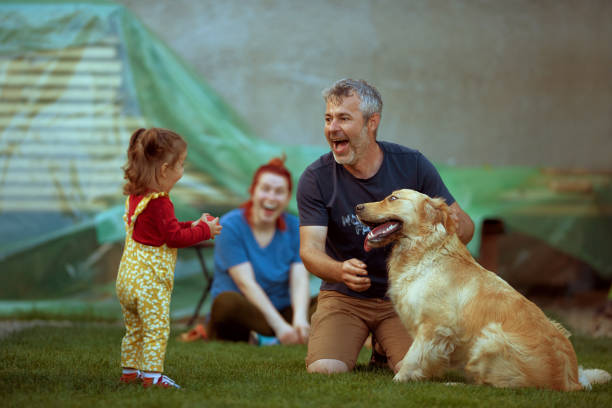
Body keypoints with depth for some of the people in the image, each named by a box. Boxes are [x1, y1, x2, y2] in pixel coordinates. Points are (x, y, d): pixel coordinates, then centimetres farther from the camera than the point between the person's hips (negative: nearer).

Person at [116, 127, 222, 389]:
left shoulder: (136, 197, 11)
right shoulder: (159, 204, -19)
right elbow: (175, 237, -16)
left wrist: (190, 227, 16)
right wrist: (205, 230, -3)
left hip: (127, 279, 10)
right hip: (149, 282, -10)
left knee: (134, 329, 18)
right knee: (156, 328, -5)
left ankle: (129, 371, 25)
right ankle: (151, 374, -6)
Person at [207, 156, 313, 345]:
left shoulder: (295, 228, 4)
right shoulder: (231, 225, -8)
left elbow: (299, 281, -8)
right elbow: (246, 283, -17)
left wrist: (300, 319, -30)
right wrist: (280, 326, -28)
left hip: (281, 313, 4)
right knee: (227, 301, -36)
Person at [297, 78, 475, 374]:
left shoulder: (412, 165, -6)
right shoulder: (316, 179, -9)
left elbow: (465, 225, -2)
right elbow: (310, 249, -17)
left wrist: (455, 225, -28)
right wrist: (341, 271, -41)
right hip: (343, 295, -1)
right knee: (325, 369, -24)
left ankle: (385, 347, 15)